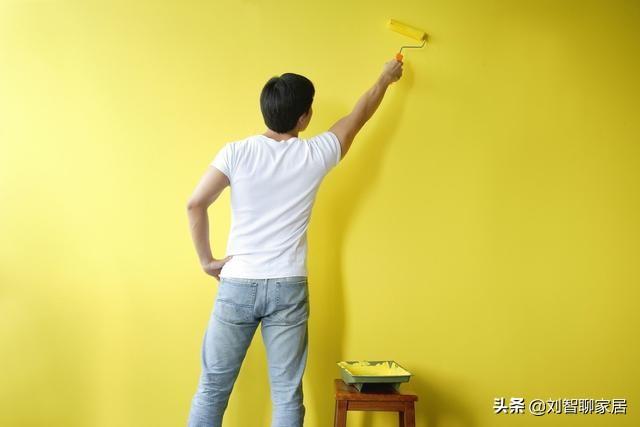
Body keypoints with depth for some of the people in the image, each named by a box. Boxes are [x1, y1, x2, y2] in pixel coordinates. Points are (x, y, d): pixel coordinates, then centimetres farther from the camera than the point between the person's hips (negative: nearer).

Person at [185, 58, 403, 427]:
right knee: (287, 395, 8)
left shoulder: (236, 152, -5)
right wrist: (386, 78, 30)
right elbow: (360, 115, 14)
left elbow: (196, 205, -9)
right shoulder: (316, 154, -2)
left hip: (237, 285, 0)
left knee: (213, 389, 10)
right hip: (288, 288, 0)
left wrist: (207, 260, 4)